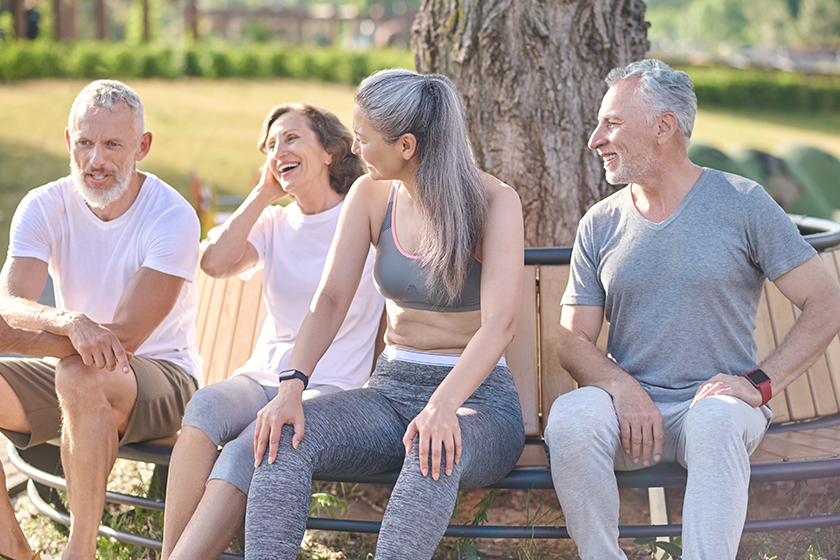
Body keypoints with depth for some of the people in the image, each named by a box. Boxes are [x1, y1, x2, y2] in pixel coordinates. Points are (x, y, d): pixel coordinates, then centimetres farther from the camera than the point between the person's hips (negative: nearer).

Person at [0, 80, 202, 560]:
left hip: (163, 374, -5)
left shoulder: (173, 217, -17)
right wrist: (69, 321, -43)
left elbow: (123, 336, -24)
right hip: (72, 375, 5)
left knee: (80, 376, -36)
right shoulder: (44, 207, -4)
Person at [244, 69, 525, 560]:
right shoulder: (372, 195, 5)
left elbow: (500, 323, -22)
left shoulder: (494, 202, -10)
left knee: (436, 451, -41)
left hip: (477, 395, -5)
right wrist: (292, 387, -20)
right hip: (391, 388, 5)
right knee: (282, 436, -25)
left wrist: (443, 406, -38)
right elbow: (332, 299, -2)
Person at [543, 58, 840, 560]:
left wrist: (761, 382, -15)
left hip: (717, 400, -3)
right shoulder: (600, 225, 10)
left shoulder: (743, 204, 0)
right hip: (631, 406, 3)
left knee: (715, 419, -37)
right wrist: (623, 387, -14)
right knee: (570, 418, -30)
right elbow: (573, 340, 7)